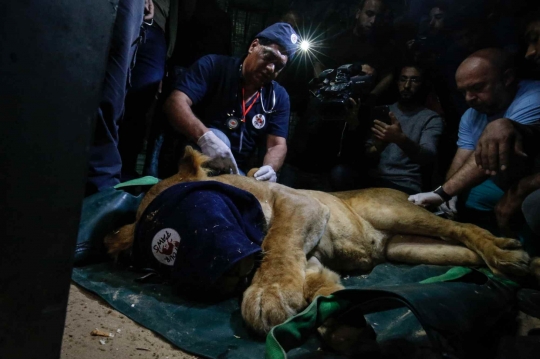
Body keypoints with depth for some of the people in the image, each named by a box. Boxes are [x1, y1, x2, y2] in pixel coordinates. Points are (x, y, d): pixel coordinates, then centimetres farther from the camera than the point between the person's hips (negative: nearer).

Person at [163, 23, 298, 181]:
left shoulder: (279, 96, 2)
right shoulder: (214, 66, -9)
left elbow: (277, 145, -4)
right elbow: (175, 102, -22)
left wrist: (270, 168, -29)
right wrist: (205, 137, -42)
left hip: (237, 173, 3)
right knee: (217, 138, -33)